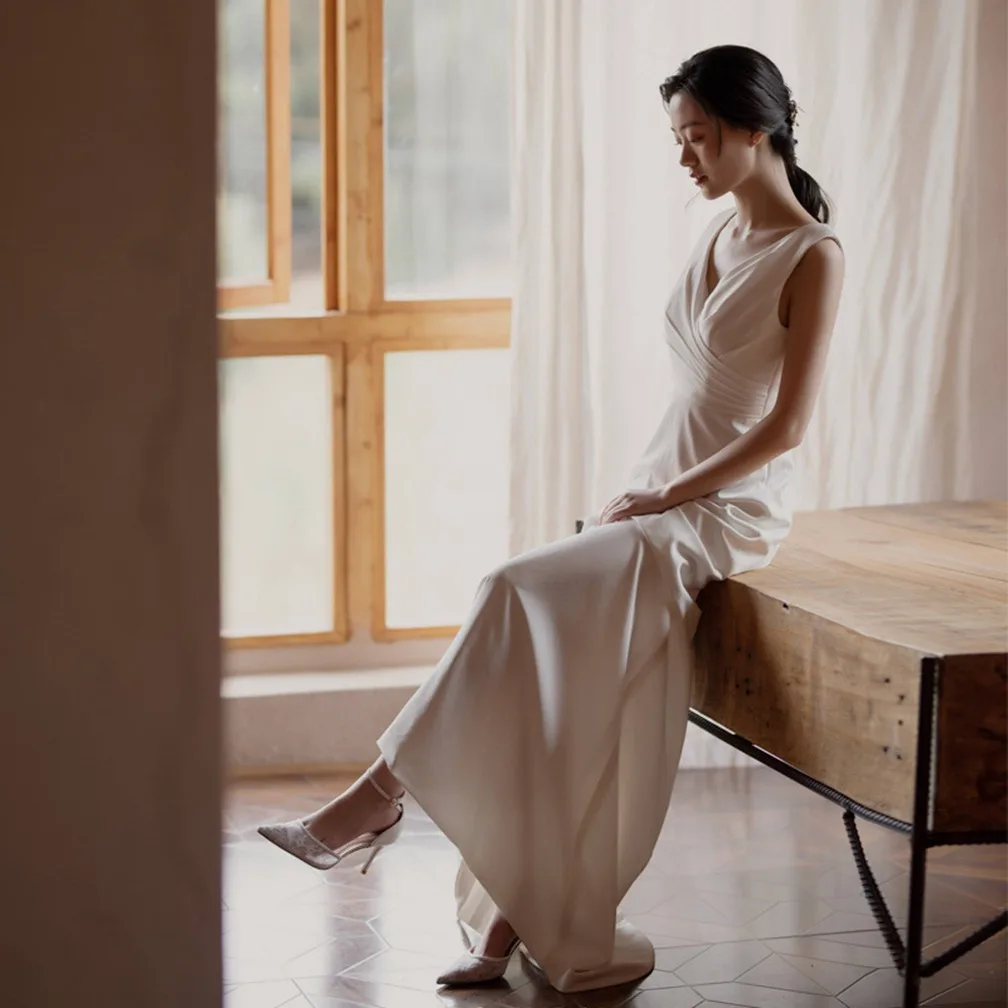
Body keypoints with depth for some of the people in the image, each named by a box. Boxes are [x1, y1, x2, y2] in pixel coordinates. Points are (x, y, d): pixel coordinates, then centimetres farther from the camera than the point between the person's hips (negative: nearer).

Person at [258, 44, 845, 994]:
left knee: (515, 591, -25)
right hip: (659, 497, 7)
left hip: (727, 511, -7)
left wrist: (665, 497, -15)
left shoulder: (811, 256, -10)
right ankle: (515, 918, -10)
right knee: (546, 672, -12)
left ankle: (380, 793, -18)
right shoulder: (721, 234, 15)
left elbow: (787, 423, -15)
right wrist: (635, 490, 5)